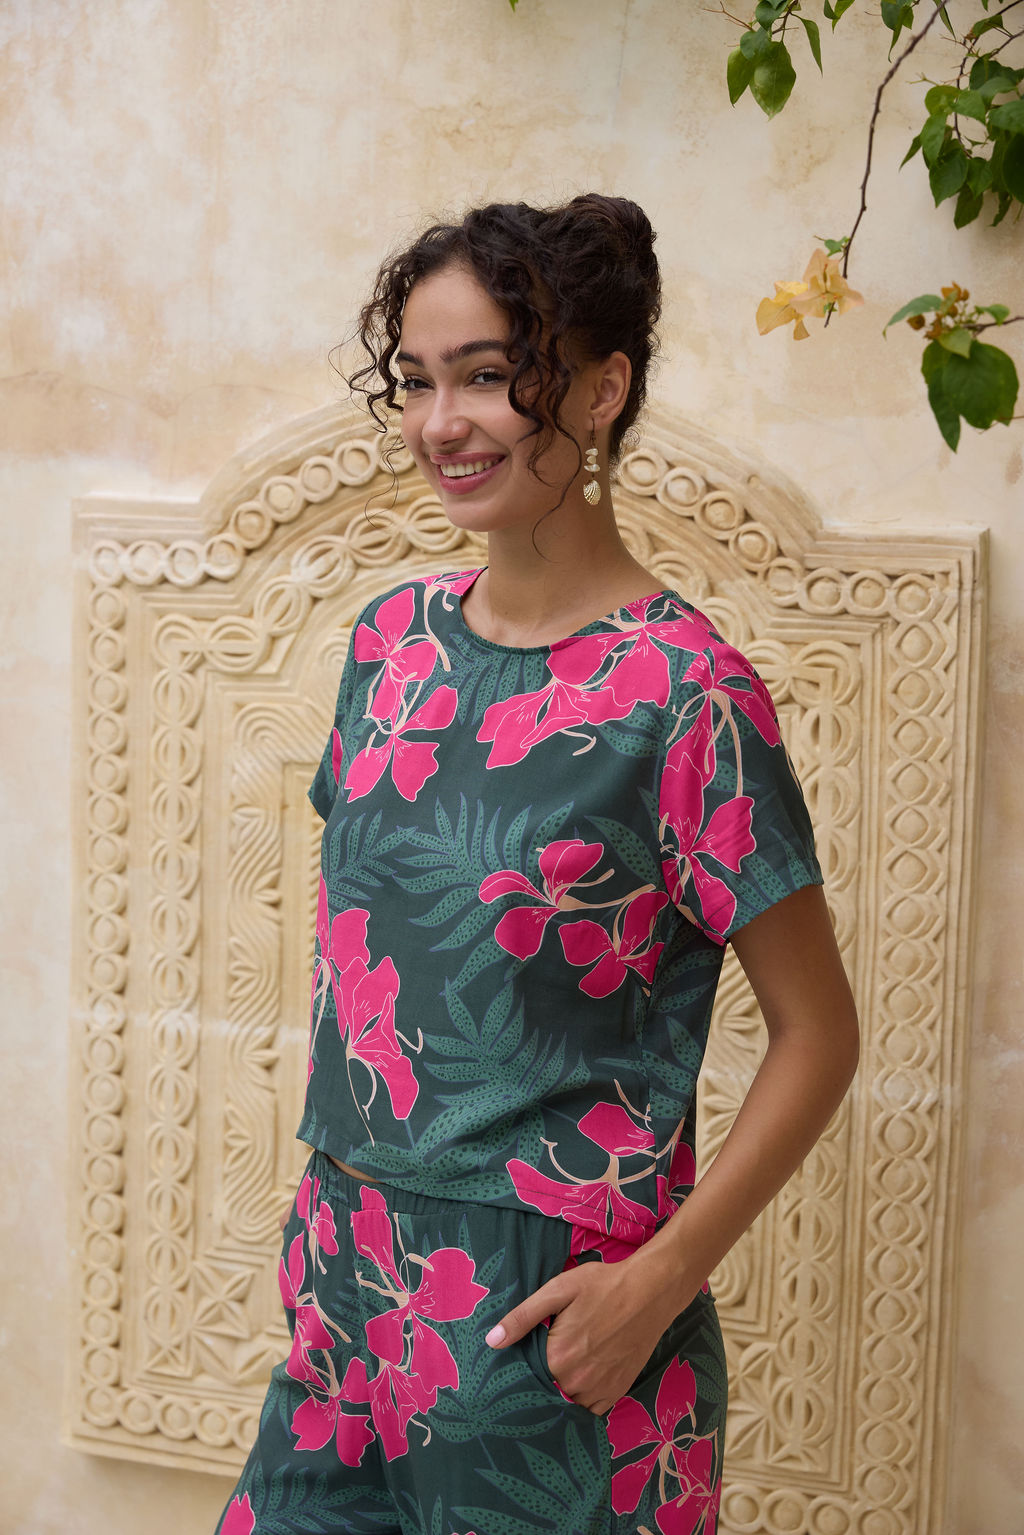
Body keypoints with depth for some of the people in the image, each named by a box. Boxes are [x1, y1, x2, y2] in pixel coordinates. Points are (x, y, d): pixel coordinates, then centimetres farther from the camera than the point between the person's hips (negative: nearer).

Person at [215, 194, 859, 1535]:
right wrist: (333, 1197, 11)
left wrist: (658, 1282, -17)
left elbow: (816, 1035, -11)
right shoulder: (396, 636, 2)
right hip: (352, 1273, 6)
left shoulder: (683, 696, -16)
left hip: (551, 1326, -5)